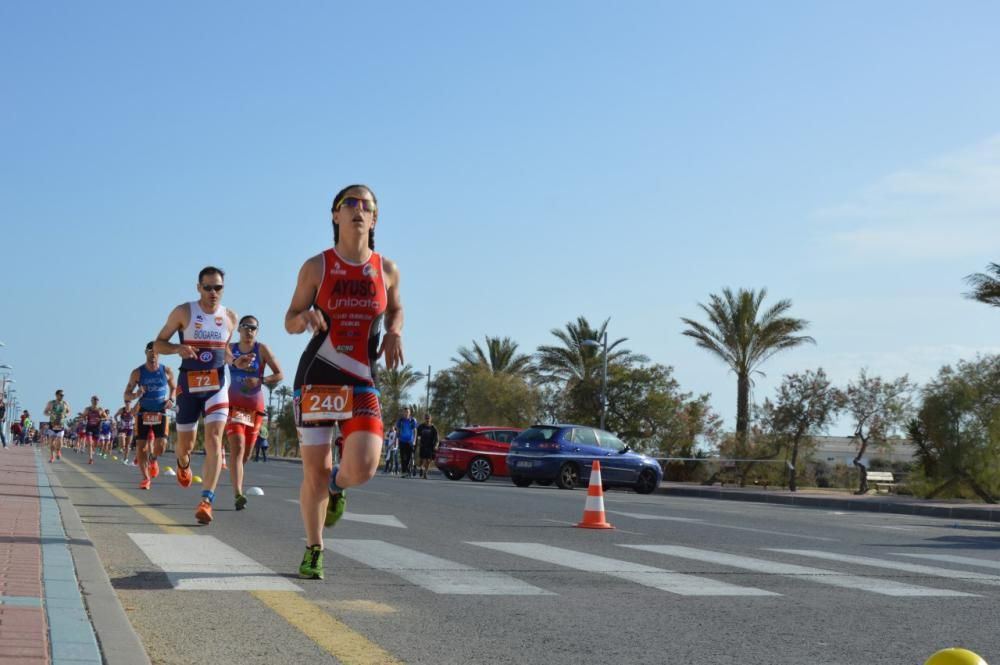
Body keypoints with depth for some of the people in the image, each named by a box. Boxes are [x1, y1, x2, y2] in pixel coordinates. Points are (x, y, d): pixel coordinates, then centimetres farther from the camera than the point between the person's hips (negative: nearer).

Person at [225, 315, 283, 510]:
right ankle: (238, 494, -29)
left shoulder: (262, 349, -3)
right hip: (234, 404, -1)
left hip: (255, 406, 1)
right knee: (237, 447, -19)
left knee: (246, 452, 11)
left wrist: (260, 380, -19)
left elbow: (279, 375, -5)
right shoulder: (230, 349, 2)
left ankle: (235, 481, 41)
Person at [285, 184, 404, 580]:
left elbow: (395, 310, 23)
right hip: (316, 378, -1)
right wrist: (306, 317, -18)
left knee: (363, 467, -17)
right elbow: (290, 322, 6)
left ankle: (337, 485, 22)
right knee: (314, 472, 0)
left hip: (362, 383, 1)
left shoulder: (387, 270, 4)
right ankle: (313, 551, 21)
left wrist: (394, 332, 0)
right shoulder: (316, 267, -1)